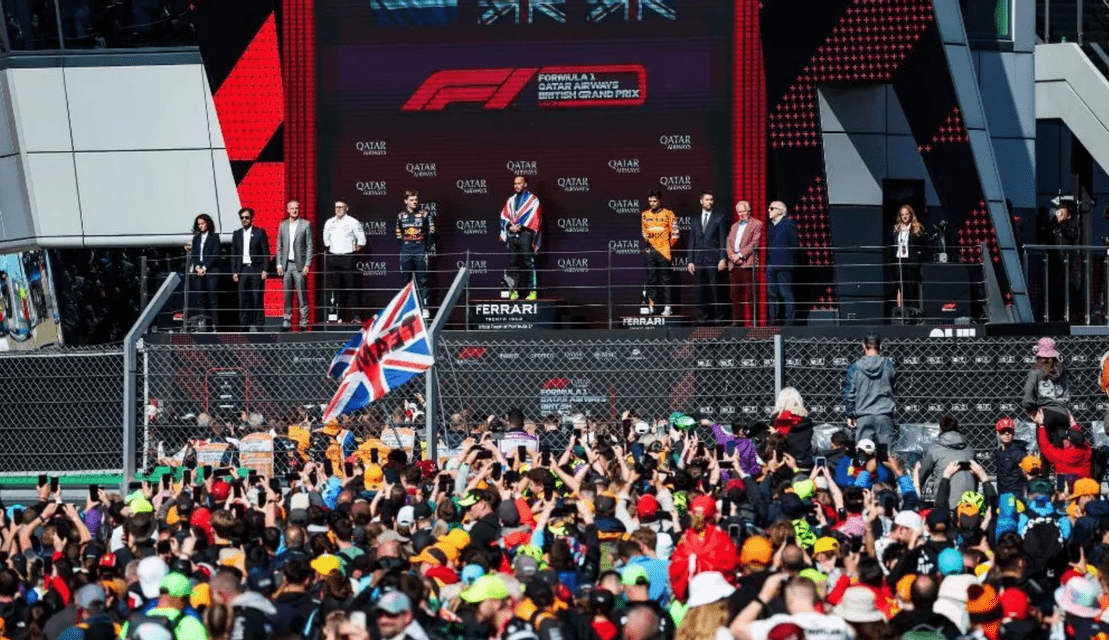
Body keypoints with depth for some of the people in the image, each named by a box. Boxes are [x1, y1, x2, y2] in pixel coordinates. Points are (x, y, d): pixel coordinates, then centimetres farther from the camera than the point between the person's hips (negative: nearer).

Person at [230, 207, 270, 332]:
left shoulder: (260, 233, 3)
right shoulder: (237, 234, 13)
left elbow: (266, 252, 1)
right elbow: (233, 255, 13)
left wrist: (264, 270, -8)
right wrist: (234, 271, 4)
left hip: (256, 270, -3)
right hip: (242, 270, 3)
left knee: (257, 298, -4)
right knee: (243, 299, 0)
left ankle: (259, 325, -1)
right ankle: (244, 325, 3)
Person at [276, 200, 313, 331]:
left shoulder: (305, 225, 1)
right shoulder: (283, 225, 11)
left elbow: (309, 246, 0)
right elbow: (279, 247, 13)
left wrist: (307, 265, -8)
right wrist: (279, 264, 5)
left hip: (299, 265, -3)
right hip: (286, 265, 3)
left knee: (302, 295, -4)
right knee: (287, 295, 5)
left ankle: (304, 322, -1)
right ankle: (287, 320, 10)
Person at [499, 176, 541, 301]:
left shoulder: (532, 200, 5)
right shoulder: (510, 200, 21)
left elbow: (535, 218, -5)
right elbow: (504, 216, 15)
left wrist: (521, 227, -12)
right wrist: (510, 227, -4)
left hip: (525, 234, -5)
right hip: (511, 235, 5)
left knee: (528, 263, -9)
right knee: (513, 263, 4)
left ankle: (532, 291, -10)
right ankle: (514, 291, 7)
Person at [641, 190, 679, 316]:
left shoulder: (668, 214, 2)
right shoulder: (645, 215, 12)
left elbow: (674, 233, 2)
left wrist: (669, 246, 0)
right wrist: (646, 245, 10)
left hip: (663, 252, -3)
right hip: (650, 252, 3)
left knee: (665, 279, -2)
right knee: (651, 279, 3)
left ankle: (667, 307, -2)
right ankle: (651, 305, 4)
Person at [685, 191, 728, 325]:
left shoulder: (719, 219, 6)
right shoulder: (695, 220, 17)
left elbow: (723, 241, 1)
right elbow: (692, 242, 16)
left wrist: (723, 259, -9)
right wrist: (690, 261, 7)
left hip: (713, 260, -4)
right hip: (699, 261, 4)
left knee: (714, 290, -6)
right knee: (700, 290, 3)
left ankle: (718, 317, -4)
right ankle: (702, 316, 7)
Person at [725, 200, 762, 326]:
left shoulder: (756, 224, 5)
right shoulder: (734, 227, 25)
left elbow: (755, 243, -6)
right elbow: (729, 244, 17)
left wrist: (740, 255, -11)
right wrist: (733, 257, -2)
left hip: (748, 263, -6)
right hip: (734, 264, 6)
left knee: (749, 293, -9)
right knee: (735, 293, 3)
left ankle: (752, 321, -9)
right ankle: (736, 320, 5)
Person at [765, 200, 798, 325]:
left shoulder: (789, 224, -5)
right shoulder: (771, 226, 17)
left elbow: (795, 243, -5)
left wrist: (790, 259, -4)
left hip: (783, 265, -8)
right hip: (771, 265, 8)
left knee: (786, 293, -7)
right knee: (772, 294, 9)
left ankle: (790, 320, -4)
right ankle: (774, 319, 14)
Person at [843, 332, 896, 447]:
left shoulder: (855, 367, -2)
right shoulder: (888, 365, 0)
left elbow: (849, 393, 0)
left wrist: (850, 415, 8)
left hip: (863, 417, -1)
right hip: (884, 415, 1)